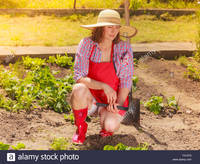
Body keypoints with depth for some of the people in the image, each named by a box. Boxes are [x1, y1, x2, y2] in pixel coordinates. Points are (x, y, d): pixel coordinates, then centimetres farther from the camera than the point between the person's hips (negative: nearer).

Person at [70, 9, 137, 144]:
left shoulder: (124, 47, -9)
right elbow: (79, 77, -17)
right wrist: (104, 86, -30)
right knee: (79, 89, -34)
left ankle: (106, 119, 11)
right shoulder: (87, 44, -11)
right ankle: (81, 128, -7)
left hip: (113, 98, 0)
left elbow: (126, 79, -4)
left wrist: (119, 103, -17)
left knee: (111, 126, -29)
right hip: (89, 98, 0)